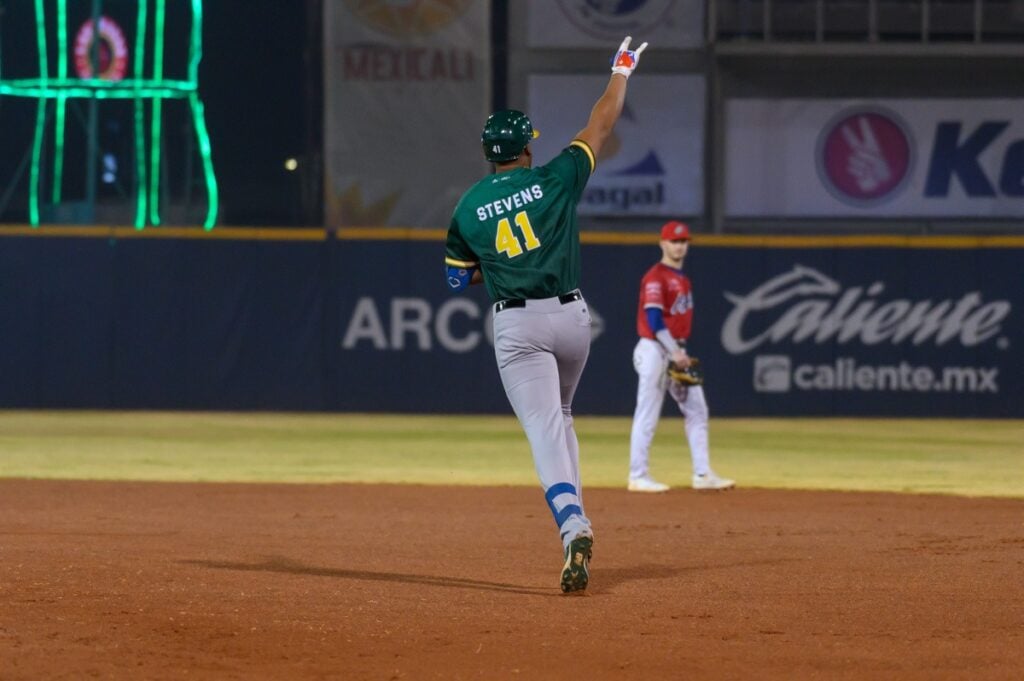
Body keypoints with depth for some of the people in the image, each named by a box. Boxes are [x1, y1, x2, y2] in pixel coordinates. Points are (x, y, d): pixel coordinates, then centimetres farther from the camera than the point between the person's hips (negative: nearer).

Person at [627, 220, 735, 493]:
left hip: (676, 352, 9)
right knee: (647, 416, -5)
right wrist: (673, 352, -29)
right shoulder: (655, 277, -12)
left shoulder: (682, 278, 16)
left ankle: (702, 475, 8)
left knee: (697, 411, 6)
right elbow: (654, 318, -22)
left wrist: (681, 353, 13)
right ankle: (638, 477, 0)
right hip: (655, 350, -9)